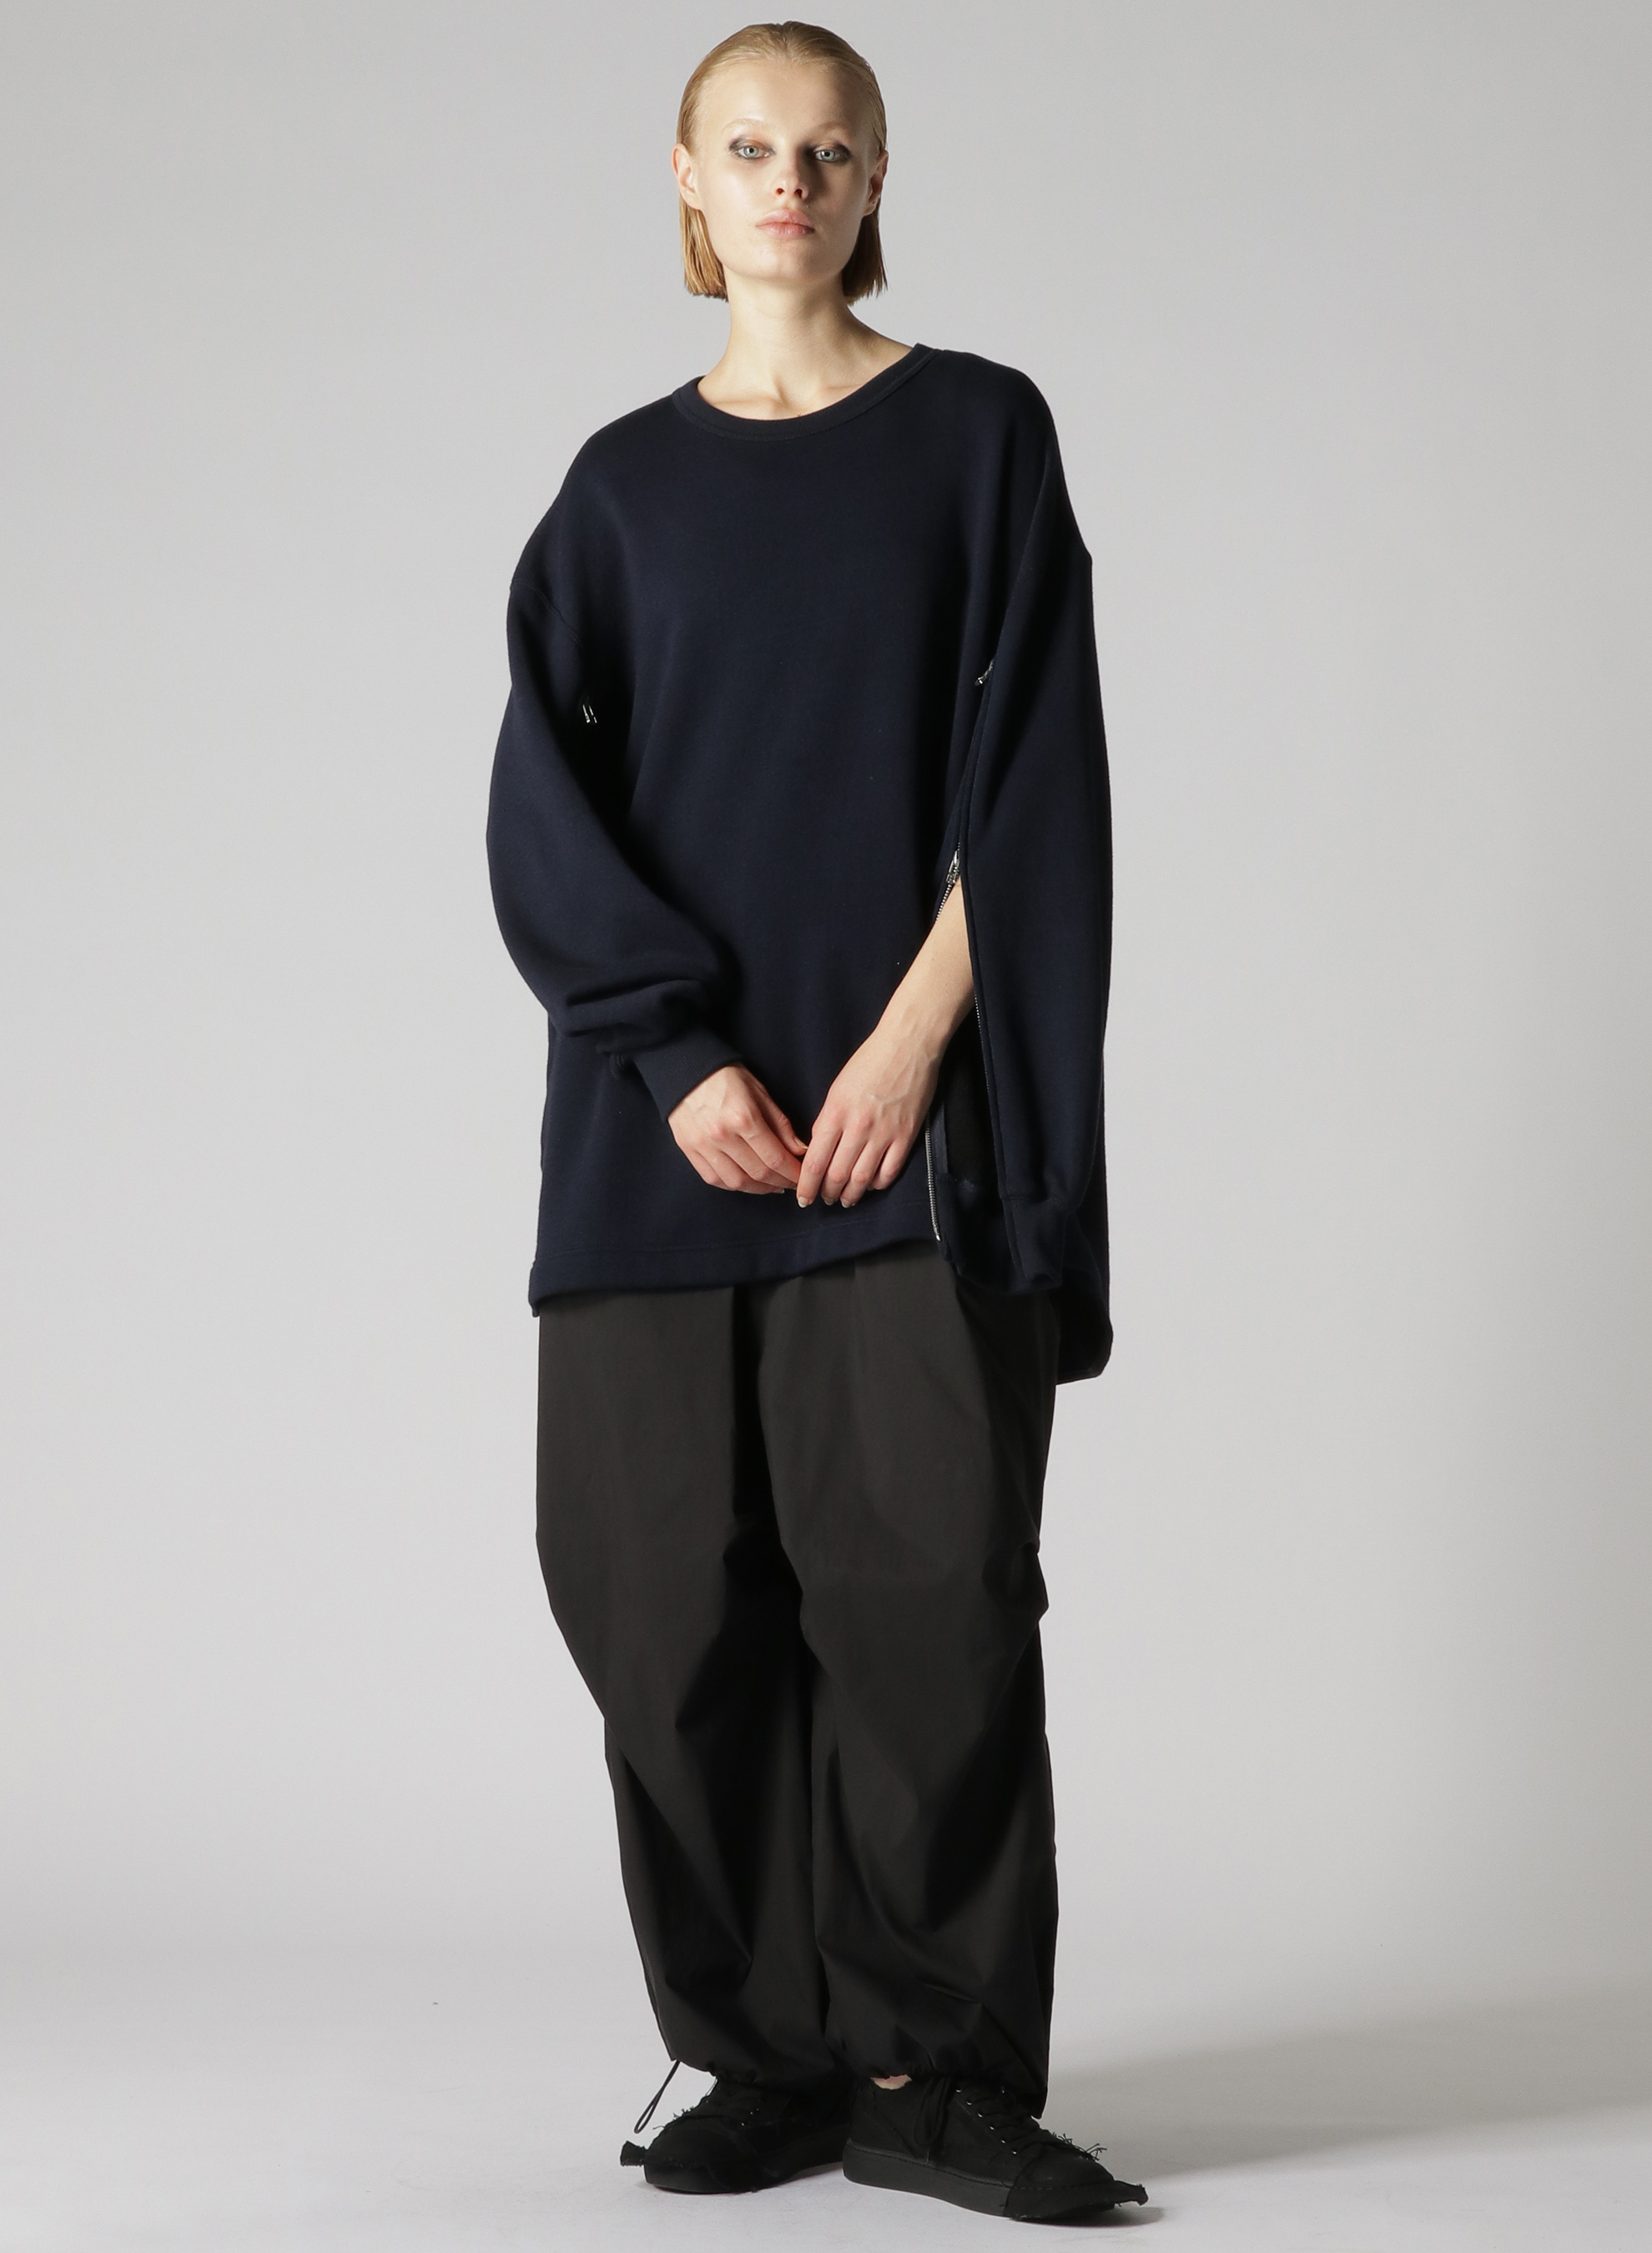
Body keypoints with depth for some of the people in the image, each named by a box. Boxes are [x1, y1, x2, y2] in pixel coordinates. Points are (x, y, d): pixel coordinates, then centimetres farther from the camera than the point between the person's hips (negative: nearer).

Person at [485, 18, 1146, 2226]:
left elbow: (1029, 778, -1)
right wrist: (686, 1058, -10)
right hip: (673, 1112, 2)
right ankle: (770, 2057, 10)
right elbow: (545, 804, 3)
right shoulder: (626, 485, 12)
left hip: (911, 1095, -2)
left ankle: (936, 2075, 1)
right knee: (671, 1585, -1)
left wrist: (912, 1037, -12)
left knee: (929, 1580, -8)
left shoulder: (979, 434, 6)